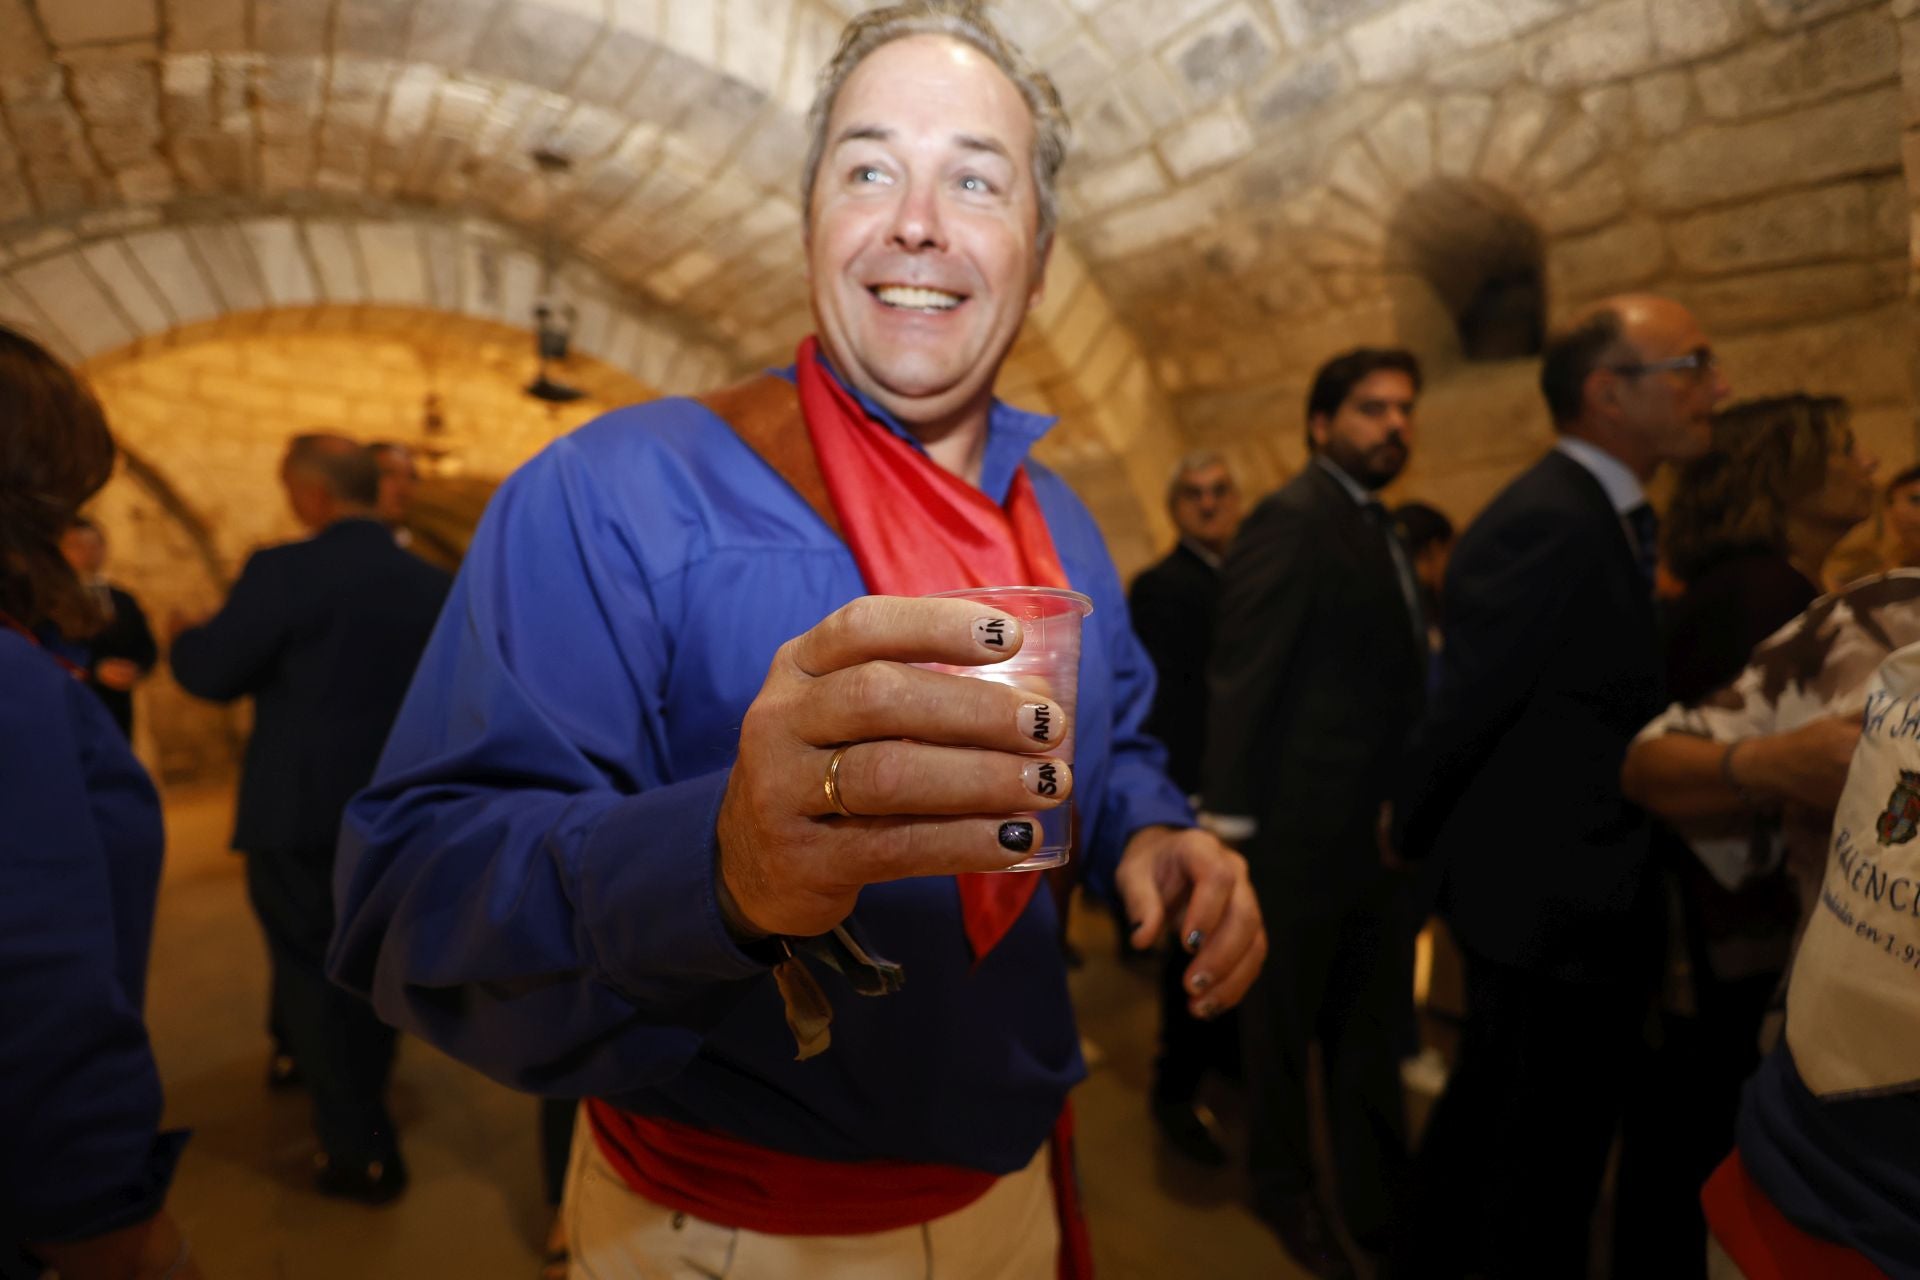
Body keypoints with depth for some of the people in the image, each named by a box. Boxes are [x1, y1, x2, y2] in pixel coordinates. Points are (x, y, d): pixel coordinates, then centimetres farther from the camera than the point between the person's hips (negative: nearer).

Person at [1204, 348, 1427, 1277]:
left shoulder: (1373, 526, 10)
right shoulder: (1294, 520, -16)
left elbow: (1387, 676, 10)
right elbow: (1240, 678, -20)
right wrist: (1233, 822, -20)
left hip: (1379, 829, 8)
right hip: (1303, 829, -8)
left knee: (1371, 1031, 20)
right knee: (1285, 1022, 14)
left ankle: (1378, 1200, 37)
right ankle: (1285, 1192, 36)